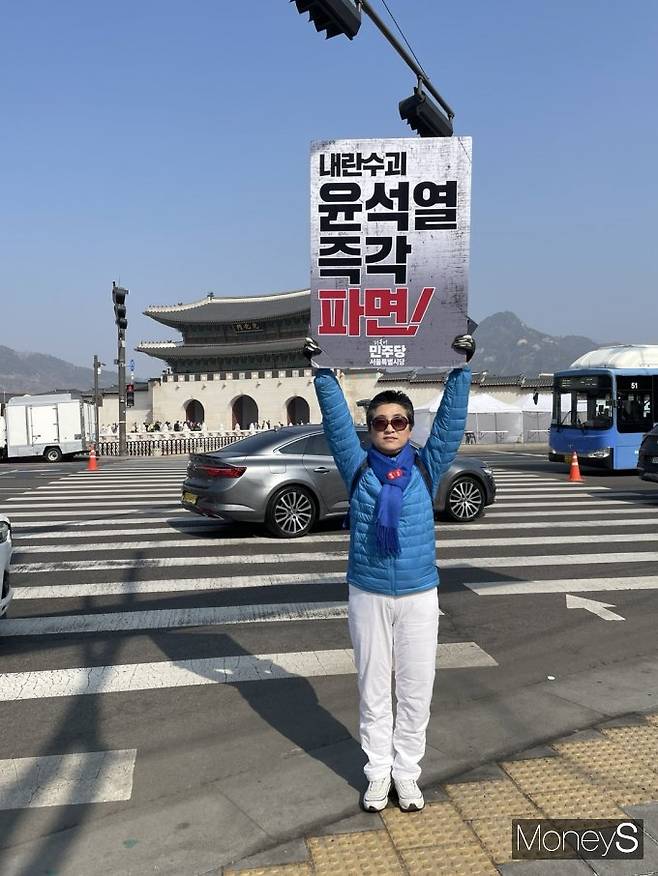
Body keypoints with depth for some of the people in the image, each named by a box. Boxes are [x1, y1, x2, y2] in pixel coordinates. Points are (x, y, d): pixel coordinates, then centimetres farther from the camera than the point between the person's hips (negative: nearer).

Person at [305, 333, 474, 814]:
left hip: (419, 596, 0)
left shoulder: (427, 468, -1)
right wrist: (322, 370, -15)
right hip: (368, 596, 0)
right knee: (373, 690, 12)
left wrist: (460, 368, -13)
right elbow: (336, 421, -8)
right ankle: (378, 773, 29)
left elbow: (451, 419, -6)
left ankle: (407, 774, 29)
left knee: (416, 691, 11)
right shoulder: (358, 468, -2)